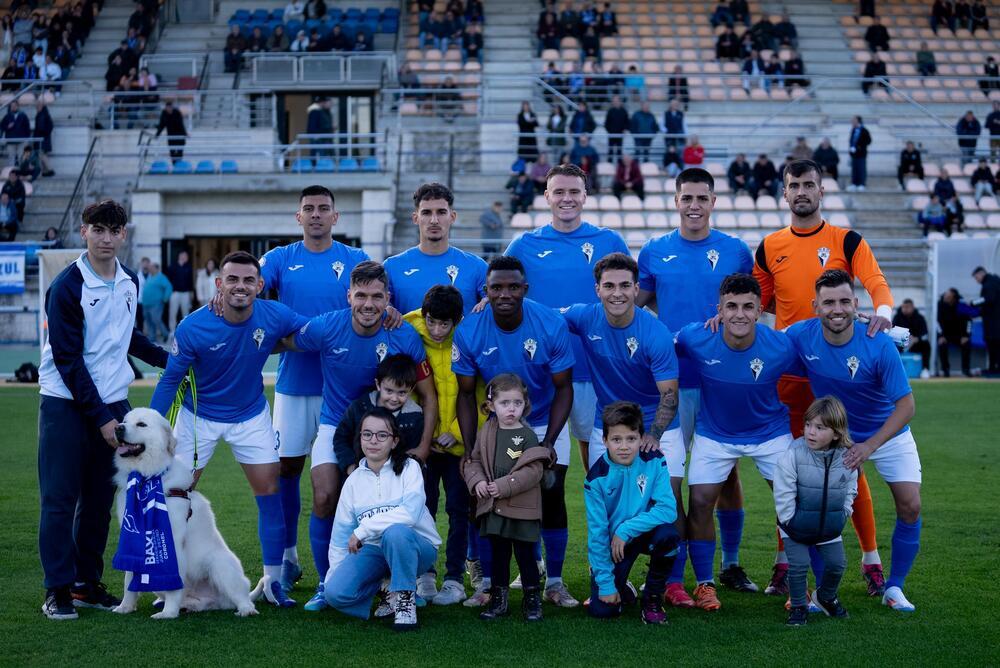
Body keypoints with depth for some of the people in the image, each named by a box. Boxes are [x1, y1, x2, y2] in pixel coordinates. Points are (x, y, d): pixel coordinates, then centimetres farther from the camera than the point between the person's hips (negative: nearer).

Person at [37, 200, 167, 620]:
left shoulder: (130, 281, 8)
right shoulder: (67, 287, -12)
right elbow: (68, 361, -13)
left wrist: (165, 358, 19)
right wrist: (100, 418, -15)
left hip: (113, 401, 6)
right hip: (66, 403, -6)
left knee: (99, 501, 9)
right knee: (60, 499, -3)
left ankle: (87, 583, 19)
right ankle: (57, 590, 4)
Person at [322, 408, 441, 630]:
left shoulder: (408, 468, -6)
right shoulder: (354, 480, 6)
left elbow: (410, 512, -23)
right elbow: (340, 535, 11)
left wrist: (362, 530, -20)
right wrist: (332, 577, 8)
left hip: (415, 547, -4)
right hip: (374, 550, 4)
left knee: (395, 532, -39)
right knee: (335, 592, -22)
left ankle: (405, 597, -15)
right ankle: (391, 594, 7)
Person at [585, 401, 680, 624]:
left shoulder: (654, 462, -17)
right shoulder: (597, 478, -18)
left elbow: (668, 509, -23)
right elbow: (597, 532, -14)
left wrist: (626, 530, -28)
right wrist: (605, 584, -15)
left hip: (646, 532, 1)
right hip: (612, 542, -1)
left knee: (667, 533, -34)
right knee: (602, 609, -16)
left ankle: (652, 598, -9)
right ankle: (621, 588, 23)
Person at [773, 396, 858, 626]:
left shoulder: (847, 457, -11)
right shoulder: (793, 454, -21)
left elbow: (850, 490, 4)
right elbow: (784, 493, -17)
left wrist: (841, 517, -2)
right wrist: (789, 522, -15)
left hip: (829, 527, 3)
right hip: (796, 526, -3)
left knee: (837, 564, 3)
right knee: (799, 564, -11)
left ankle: (826, 597, 33)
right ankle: (798, 606, 11)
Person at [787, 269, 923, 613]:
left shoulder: (879, 345, -28)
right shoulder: (801, 335, -21)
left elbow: (905, 405, -22)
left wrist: (870, 446, -28)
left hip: (889, 433, -1)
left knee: (909, 506, -9)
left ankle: (894, 587, 10)